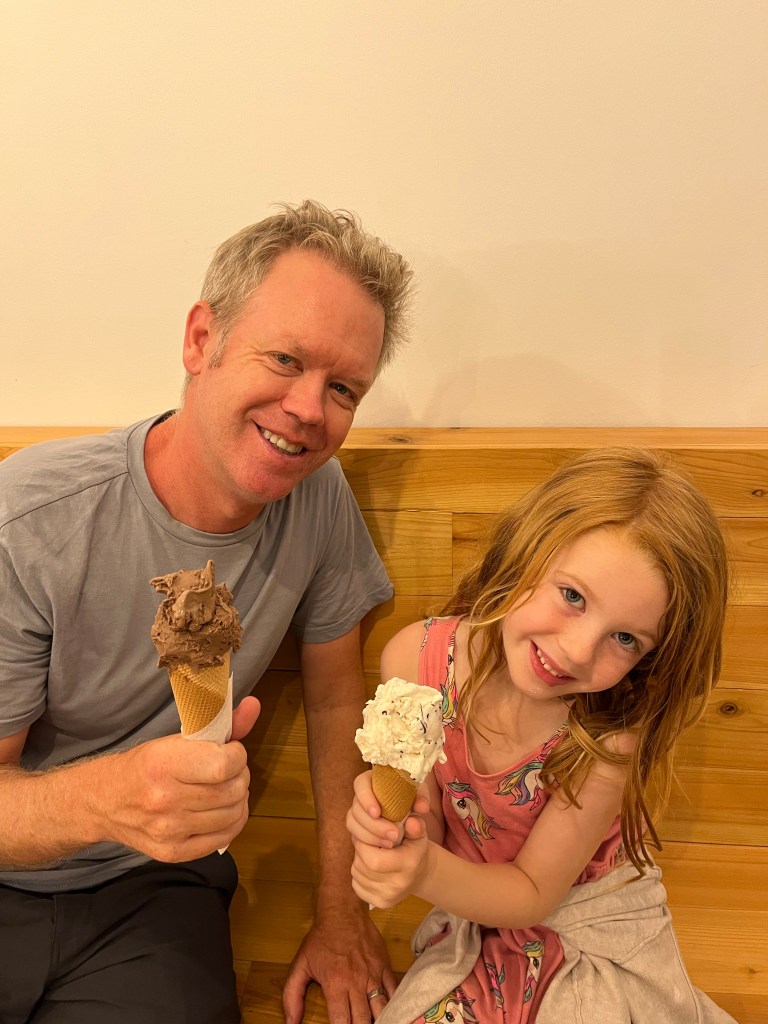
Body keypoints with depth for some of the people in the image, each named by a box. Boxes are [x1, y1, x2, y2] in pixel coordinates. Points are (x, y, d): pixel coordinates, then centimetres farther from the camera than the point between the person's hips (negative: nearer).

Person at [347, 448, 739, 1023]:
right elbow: (430, 835, -12)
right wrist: (397, 820, -34)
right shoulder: (415, 662, -22)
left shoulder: (611, 740, -30)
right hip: (474, 920, 2)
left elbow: (534, 892, -18)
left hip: (595, 927, -1)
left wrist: (428, 874, -36)